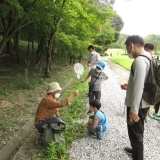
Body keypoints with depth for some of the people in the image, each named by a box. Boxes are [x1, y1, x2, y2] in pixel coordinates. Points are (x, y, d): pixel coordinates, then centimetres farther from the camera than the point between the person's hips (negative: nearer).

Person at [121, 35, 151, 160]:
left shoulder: (139, 60, -23)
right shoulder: (147, 58, 8)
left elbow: (139, 88, -27)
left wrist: (133, 110, -25)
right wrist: (129, 86, 16)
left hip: (137, 105, -10)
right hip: (143, 104, 10)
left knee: (135, 133, 7)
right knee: (137, 131, 26)